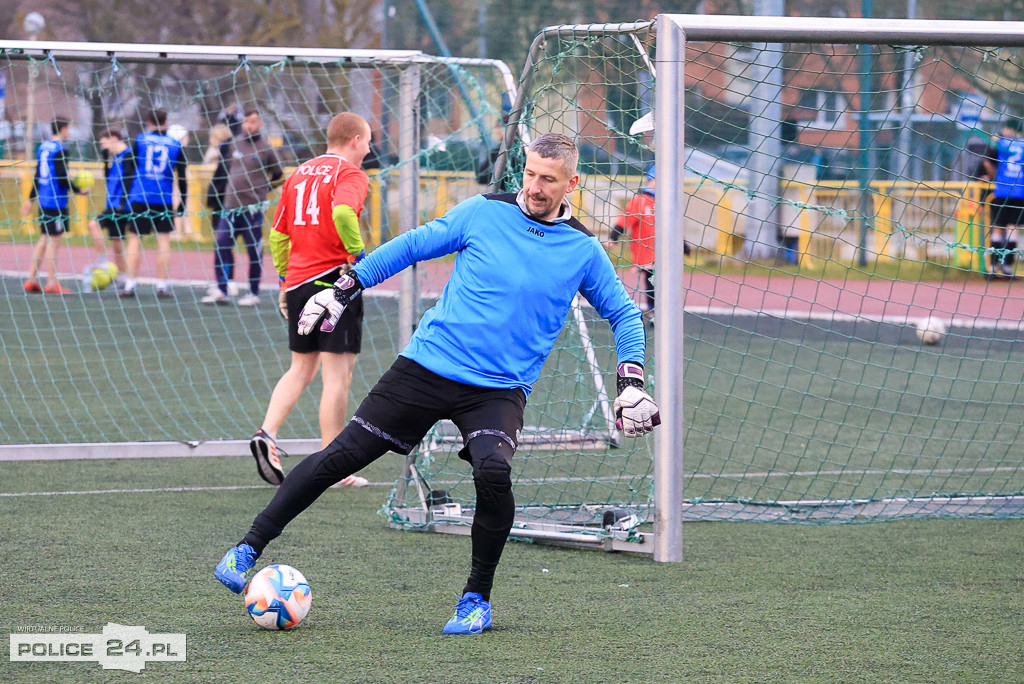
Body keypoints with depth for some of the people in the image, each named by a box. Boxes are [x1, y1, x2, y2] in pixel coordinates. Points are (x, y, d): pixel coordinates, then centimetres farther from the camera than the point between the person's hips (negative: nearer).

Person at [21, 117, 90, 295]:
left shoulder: (43, 147, 13)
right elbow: (62, 178, -19)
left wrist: (30, 199, 23)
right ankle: (52, 283, -1)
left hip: (43, 200, 8)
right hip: (56, 202, -8)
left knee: (45, 238, 15)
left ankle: (31, 279, 15)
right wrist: (79, 190, -7)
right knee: (54, 239, -4)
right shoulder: (60, 149, -13)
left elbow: (37, 176, 19)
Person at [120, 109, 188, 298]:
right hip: (164, 200, 1)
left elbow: (129, 170, 1)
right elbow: (182, 177, 6)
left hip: (140, 197, -1)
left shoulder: (139, 141, 3)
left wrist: (127, 196, 5)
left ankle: (130, 285, 0)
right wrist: (182, 203, 11)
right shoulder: (175, 145, 5)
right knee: (164, 240, 4)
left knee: (135, 239, 3)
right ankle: (162, 286, 2)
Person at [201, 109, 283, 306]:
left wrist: (260, 187, 5)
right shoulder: (234, 144, 10)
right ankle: (221, 291, 4)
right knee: (222, 245, -2)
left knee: (254, 251, 1)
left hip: (252, 208, -4)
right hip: (230, 206, 4)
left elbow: (277, 174, 8)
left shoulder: (265, 148, -1)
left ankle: (254, 293, 9)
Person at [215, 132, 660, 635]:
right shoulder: (483, 213, -1)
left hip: (500, 388, -1)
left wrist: (632, 381, -1)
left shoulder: (583, 251, 0)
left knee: (493, 473, -28)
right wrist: (346, 289, 7)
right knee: (341, 456, -4)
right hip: (428, 364, 1)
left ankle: (477, 599, -6)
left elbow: (624, 314, 12)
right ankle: (248, 548, 9)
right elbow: (414, 245, 10)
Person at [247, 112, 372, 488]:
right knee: (337, 374, -2)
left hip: (297, 282, 7)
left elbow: (277, 235, 17)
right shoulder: (351, 174, -7)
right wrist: (360, 255, -19)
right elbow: (342, 213, -29)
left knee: (301, 368, 19)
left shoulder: (299, 174, 15)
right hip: (333, 278, -7)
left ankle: (267, 433, 0)